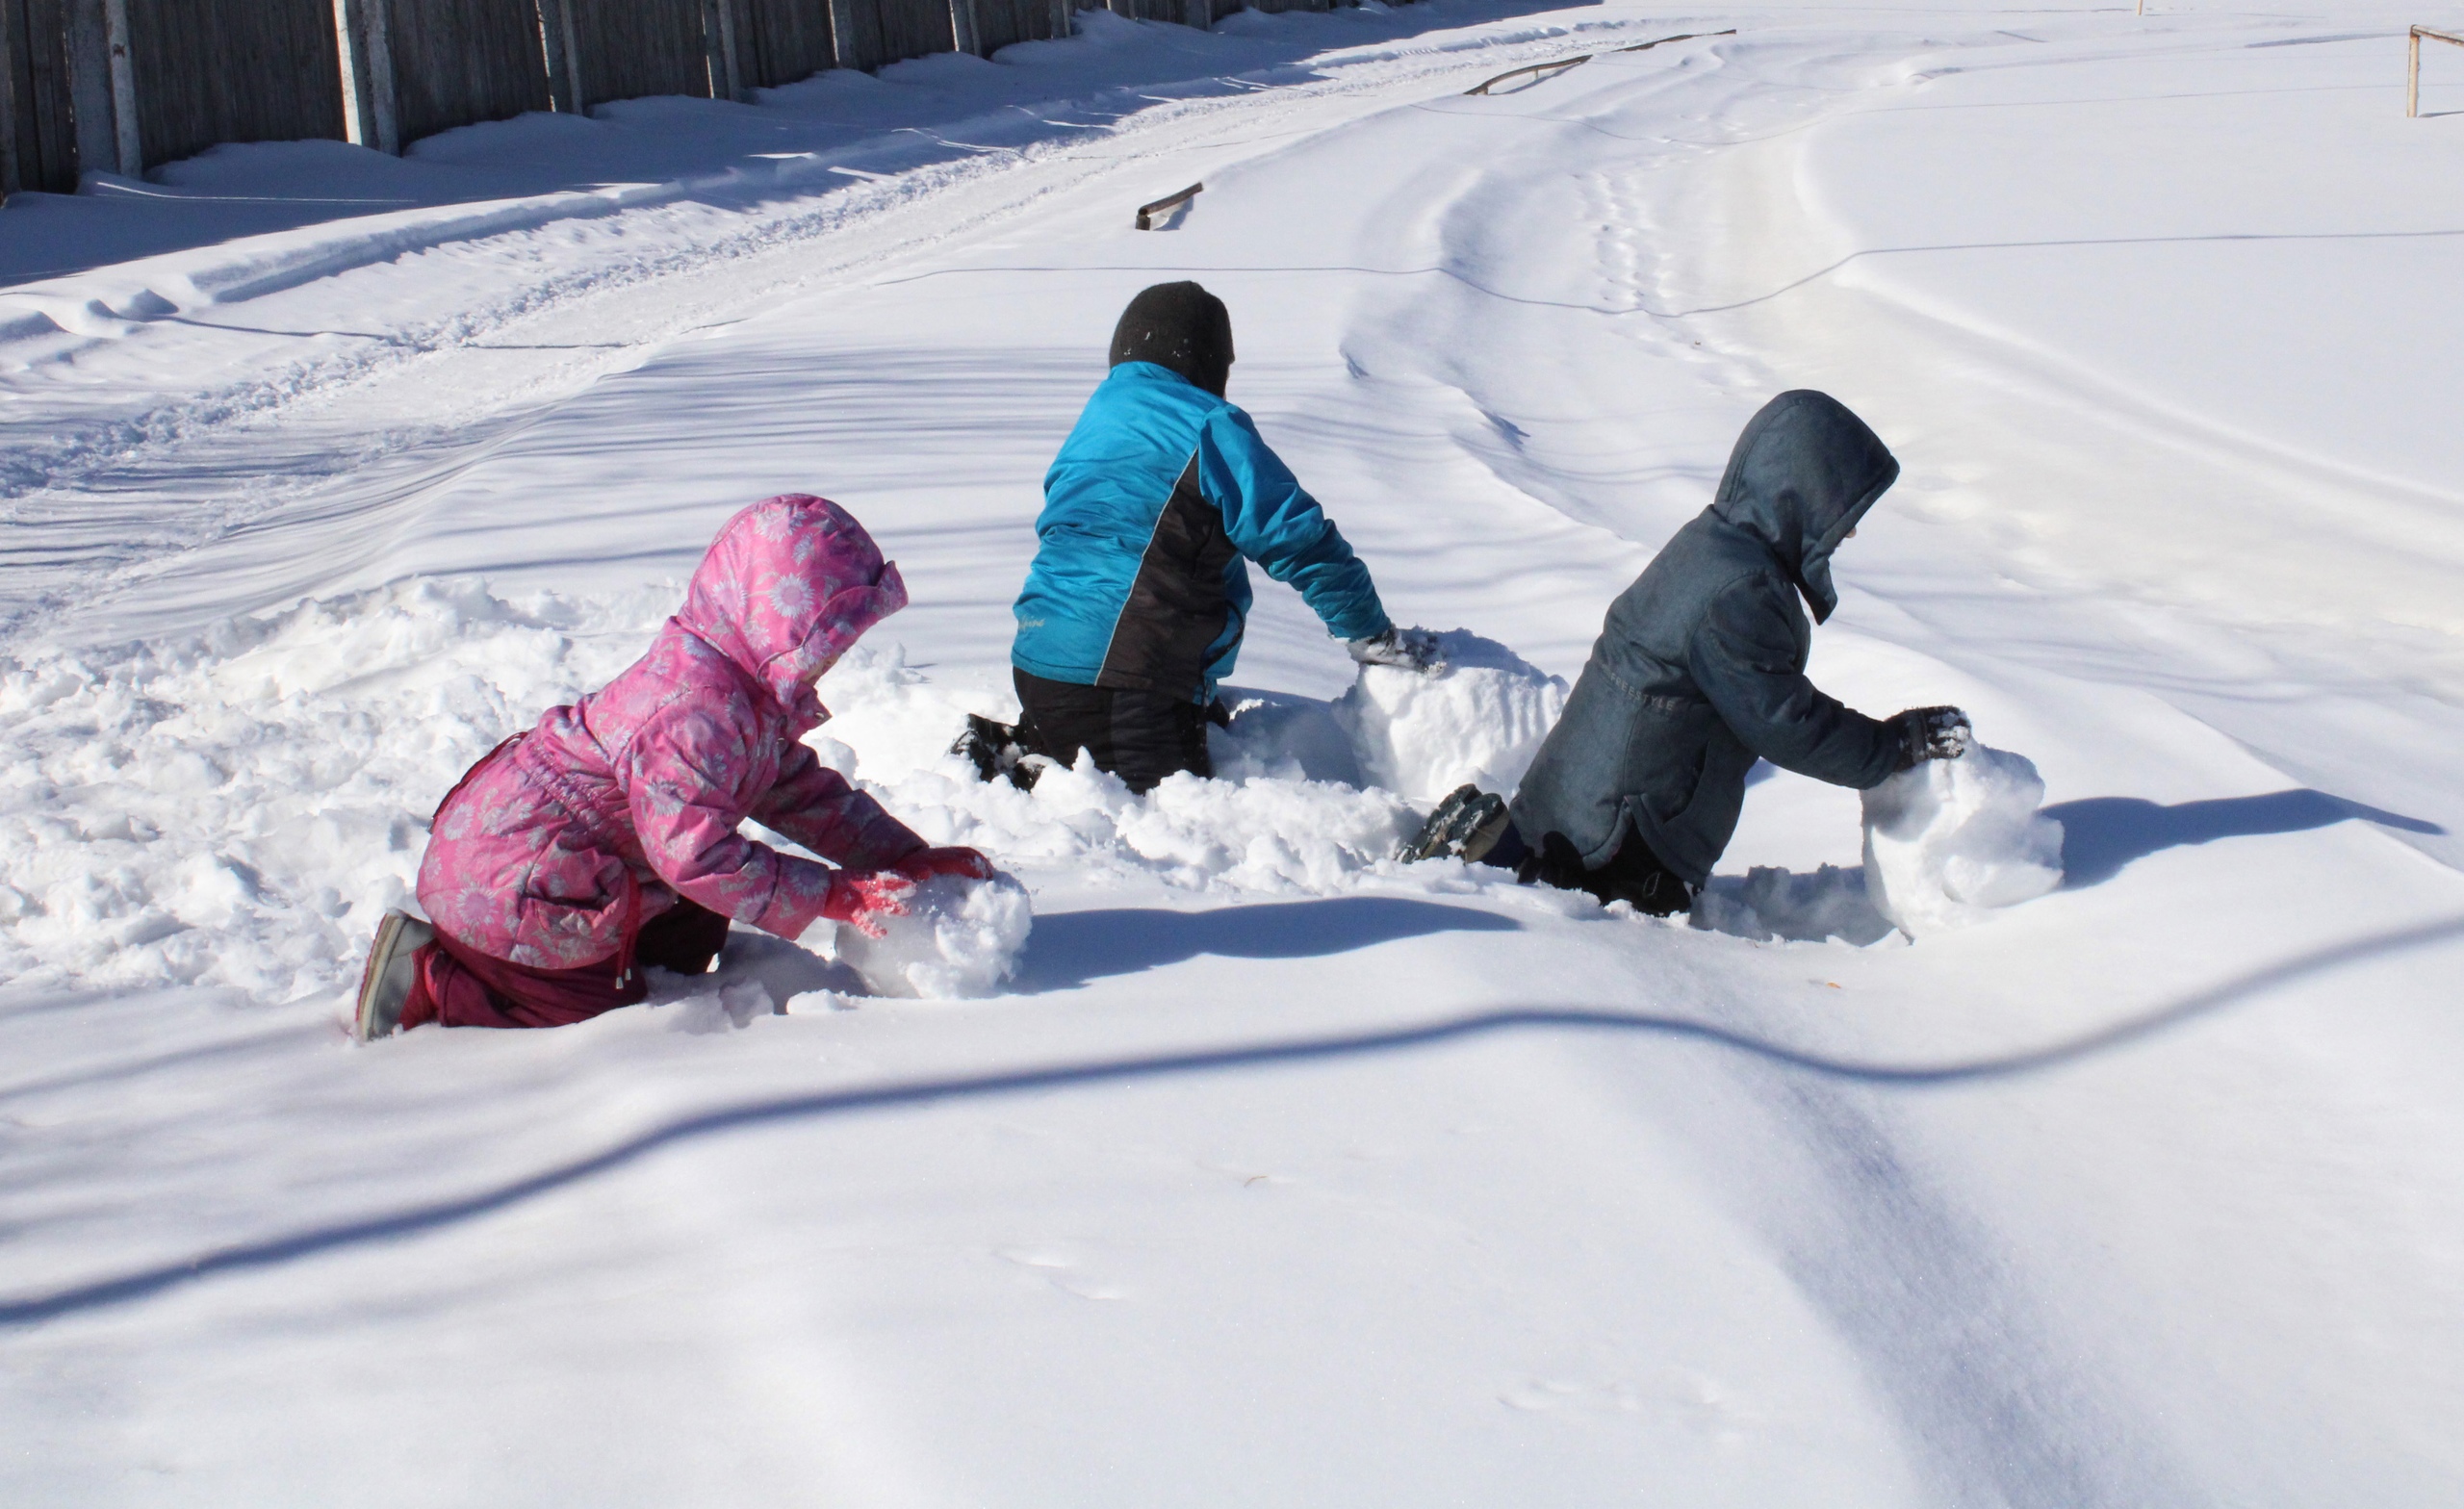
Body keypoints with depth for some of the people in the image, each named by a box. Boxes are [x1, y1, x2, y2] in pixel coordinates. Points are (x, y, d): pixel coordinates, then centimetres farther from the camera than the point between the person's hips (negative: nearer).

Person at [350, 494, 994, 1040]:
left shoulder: (752, 691, 5)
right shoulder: (696, 711, -30)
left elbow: (802, 790, 14)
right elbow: (698, 855, -31)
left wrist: (906, 858, 5)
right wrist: (832, 896, -26)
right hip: (510, 884, -10)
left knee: (691, 938, 17)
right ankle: (427, 980, 0)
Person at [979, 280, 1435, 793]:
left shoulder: (1093, 421, 22)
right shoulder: (1208, 428, -4)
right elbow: (1296, 537, -6)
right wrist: (1374, 634, 5)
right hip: (1123, 685, -9)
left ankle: (1008, 751, 4)